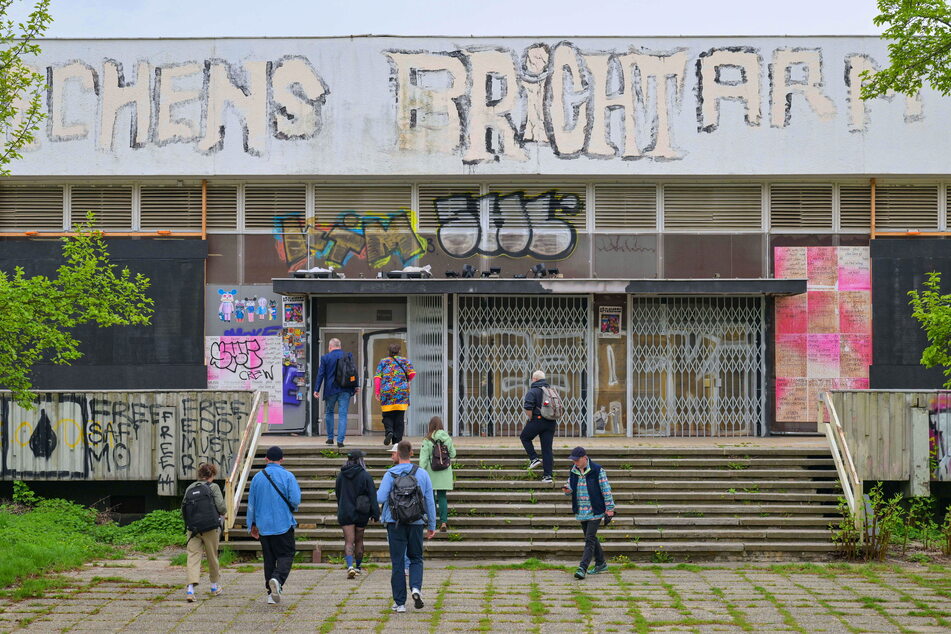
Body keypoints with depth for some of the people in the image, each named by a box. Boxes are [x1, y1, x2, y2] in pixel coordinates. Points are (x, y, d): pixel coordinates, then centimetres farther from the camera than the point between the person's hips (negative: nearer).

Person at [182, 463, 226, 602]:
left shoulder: (190, 488, 7)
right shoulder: (213, 487, -4)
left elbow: (183, 510, 7)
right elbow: (221, 507, -12)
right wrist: (223, 512, 11)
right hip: (210, 528, -2)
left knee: (193, 556, -2)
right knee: (212, 556, 14)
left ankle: (190, 589, -19)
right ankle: (215, 587, 29)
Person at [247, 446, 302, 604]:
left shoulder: (257, 477, 5)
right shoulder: (288, 476, -6)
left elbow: (251, 503, 10)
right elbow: (295, 501, -12)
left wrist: (252, 524, 20)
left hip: (263, 526, 4)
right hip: (283, 525, -4)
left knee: (269, 558, 11)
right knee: (286, 554, 2)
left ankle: (272, 593, 9)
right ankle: (278, 579, -26)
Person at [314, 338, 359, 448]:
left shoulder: (325, 358, -3)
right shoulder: (348, 356, 1)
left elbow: (320, 374, -4)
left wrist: (316, 389, -1)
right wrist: (356, 386, 9)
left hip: (331, 389, -1)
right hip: (345, 390, 1)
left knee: (329, 412, 17)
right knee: (343, 414, 1)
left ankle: (330, 438, 20)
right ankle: (340, 440, -7)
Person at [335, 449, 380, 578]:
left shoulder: (341, 475, 2)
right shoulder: (365, 475, -9)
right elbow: (372, 495, -10)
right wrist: (375, 514, -6)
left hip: (345, 513, 1)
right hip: (361, 513, -1)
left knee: (349, 541, -3)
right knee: (359, 541, 14)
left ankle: (350, 566, -23)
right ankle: (358, 567, 27)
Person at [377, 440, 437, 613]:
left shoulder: (390, 474, -6)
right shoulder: (422, 474, 2)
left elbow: (381, 498, -15)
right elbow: (430, 501, 4)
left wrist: (377, 493, 10)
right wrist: (432, 525, 11)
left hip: (395, 523, -2)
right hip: (416, 523, 2)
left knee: (397, 562, 4)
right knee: (416, 558, 16)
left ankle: (399, 602, 4)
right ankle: (416, 588, -10)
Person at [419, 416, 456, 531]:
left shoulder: (427, 440, -9)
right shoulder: (447, 438, -1)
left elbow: (423, 458, -9)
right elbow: (453, 454, 7)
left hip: (431, 472, -2)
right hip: (445, 472, 2)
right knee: (442, 497, 7)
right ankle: (444, 522, -3)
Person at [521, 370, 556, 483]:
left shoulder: (532, 391, -7)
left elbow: (528, 408, -18)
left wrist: (530, 419, -5)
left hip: (537, 420, -6)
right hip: (551, 423, 6)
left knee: (525, 437, 20)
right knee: (547, 448, 6)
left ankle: (534, 458, 5)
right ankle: (547, 475, 2)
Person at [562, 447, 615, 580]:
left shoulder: (597, 470, -11)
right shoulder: (573, 471, 6)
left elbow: (606, 490, -8)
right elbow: (571, 487, 16)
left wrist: (609, 511, -10)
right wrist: (567, 490, -10)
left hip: (595, 511, -6)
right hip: (581, 512, 6)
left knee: (590, 539, -11)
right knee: (590, 538, 14)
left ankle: (582, 568, -15)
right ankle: (601, 563, 29)